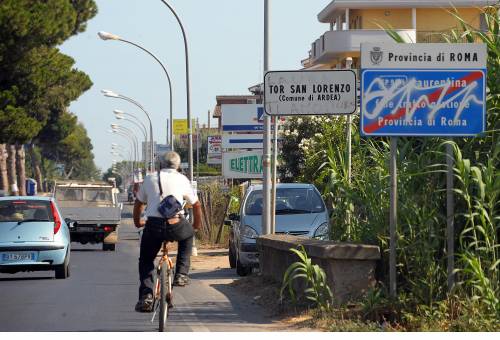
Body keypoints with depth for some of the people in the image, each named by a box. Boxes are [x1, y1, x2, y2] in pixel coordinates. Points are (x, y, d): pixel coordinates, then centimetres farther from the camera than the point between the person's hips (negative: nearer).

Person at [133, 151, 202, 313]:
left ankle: (146, 296, 2)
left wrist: (137, 222, 44)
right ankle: (181, 274, 25)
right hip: (176, 226, -1)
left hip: (153, 226, 1)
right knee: (188, 234, 34)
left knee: (145, 262, 20)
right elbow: (196, 204, 23)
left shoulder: (150, 179, 16)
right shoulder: (182, 179, 14)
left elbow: (138, 203, 26)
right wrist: (197, 224, 40)